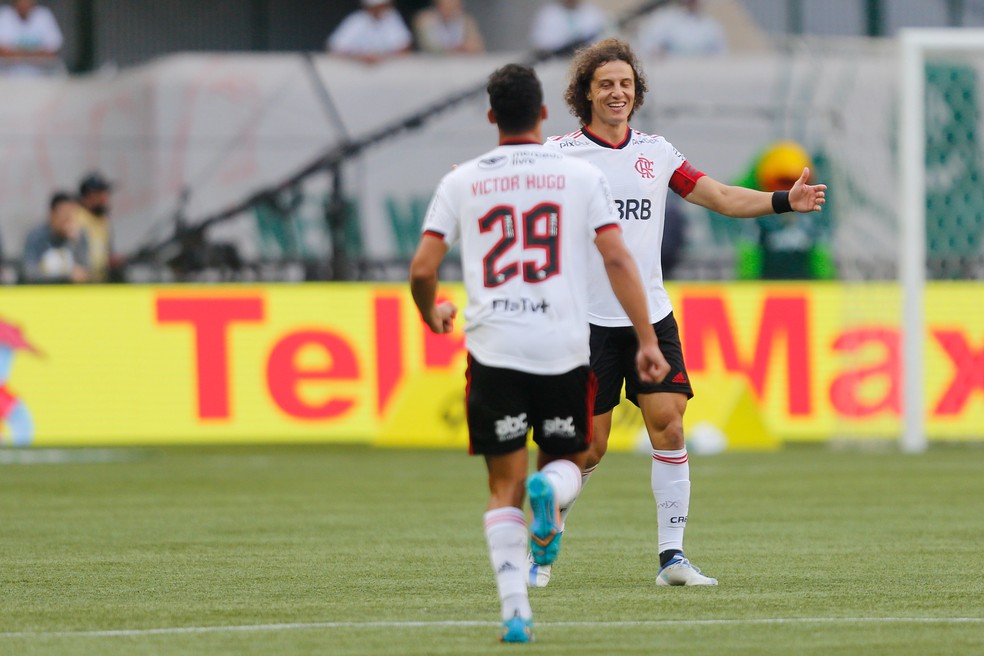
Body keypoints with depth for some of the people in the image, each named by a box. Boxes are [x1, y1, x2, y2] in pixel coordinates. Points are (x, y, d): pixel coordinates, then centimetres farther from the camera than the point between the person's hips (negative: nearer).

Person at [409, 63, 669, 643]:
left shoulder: (462, 182, 7)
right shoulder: (581, 176, 4)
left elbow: (422, 270, 4)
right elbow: (617, 259, -3)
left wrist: (432, 315, 25)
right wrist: (647, 340, -1)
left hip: (493, 350, 0)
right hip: (565, 349, 0)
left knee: (505, 486, 7)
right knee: (567, 460, 18)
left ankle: (515, 610, -7)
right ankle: (551, 491, -20)